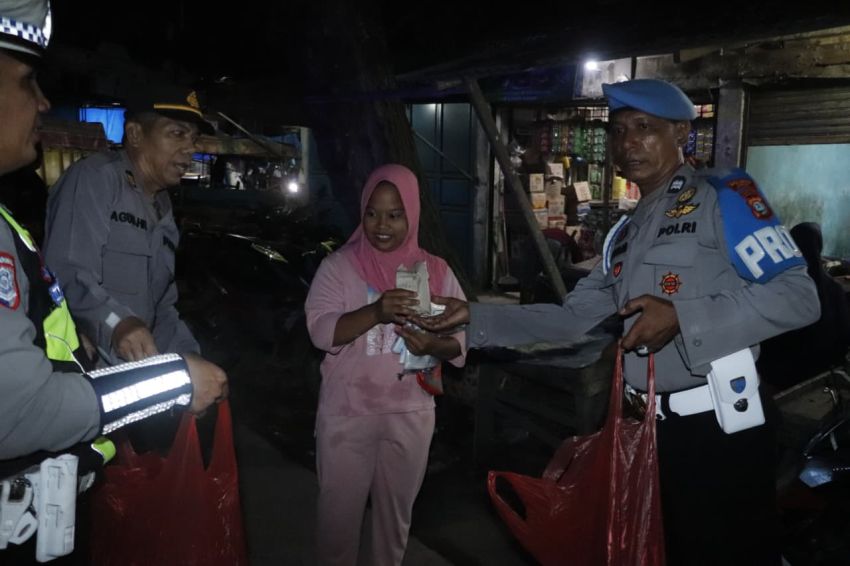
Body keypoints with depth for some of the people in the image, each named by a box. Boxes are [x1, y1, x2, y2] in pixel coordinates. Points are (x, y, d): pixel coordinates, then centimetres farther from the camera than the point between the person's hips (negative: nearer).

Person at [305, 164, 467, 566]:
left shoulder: (436, 271, 1)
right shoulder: (338, 265, -5)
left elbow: (459, 341, 1)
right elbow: (320, 330, -15)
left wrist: (433, 345, -22)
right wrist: (376, 312, -31)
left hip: (410, 411, 2)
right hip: (347, 411, -2)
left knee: (397, 509, 18)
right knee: (339, 507, 12)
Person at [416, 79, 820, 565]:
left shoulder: (722, 194, -8)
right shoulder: (625, 233, 14)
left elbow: (798, 295, -16)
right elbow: (573, 318, 11)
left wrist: (682, 317, -24)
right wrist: (476, 318, 4)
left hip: (721, 424, -7)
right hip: (658, 427, 7)